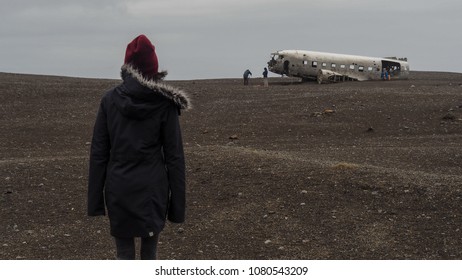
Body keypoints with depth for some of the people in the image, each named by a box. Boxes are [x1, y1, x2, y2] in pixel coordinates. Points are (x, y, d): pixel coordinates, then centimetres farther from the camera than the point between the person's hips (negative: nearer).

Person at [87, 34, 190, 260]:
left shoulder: (110, 100, -2)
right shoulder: (164, 103, -6)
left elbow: (98, 153, -1)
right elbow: (174, 156, -5)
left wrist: (95, 199, 6)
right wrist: (177, 203, 1)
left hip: (118, 189, 1)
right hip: (152, 188, -1)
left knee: (124, 256, 8)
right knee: (149, 254, 11)